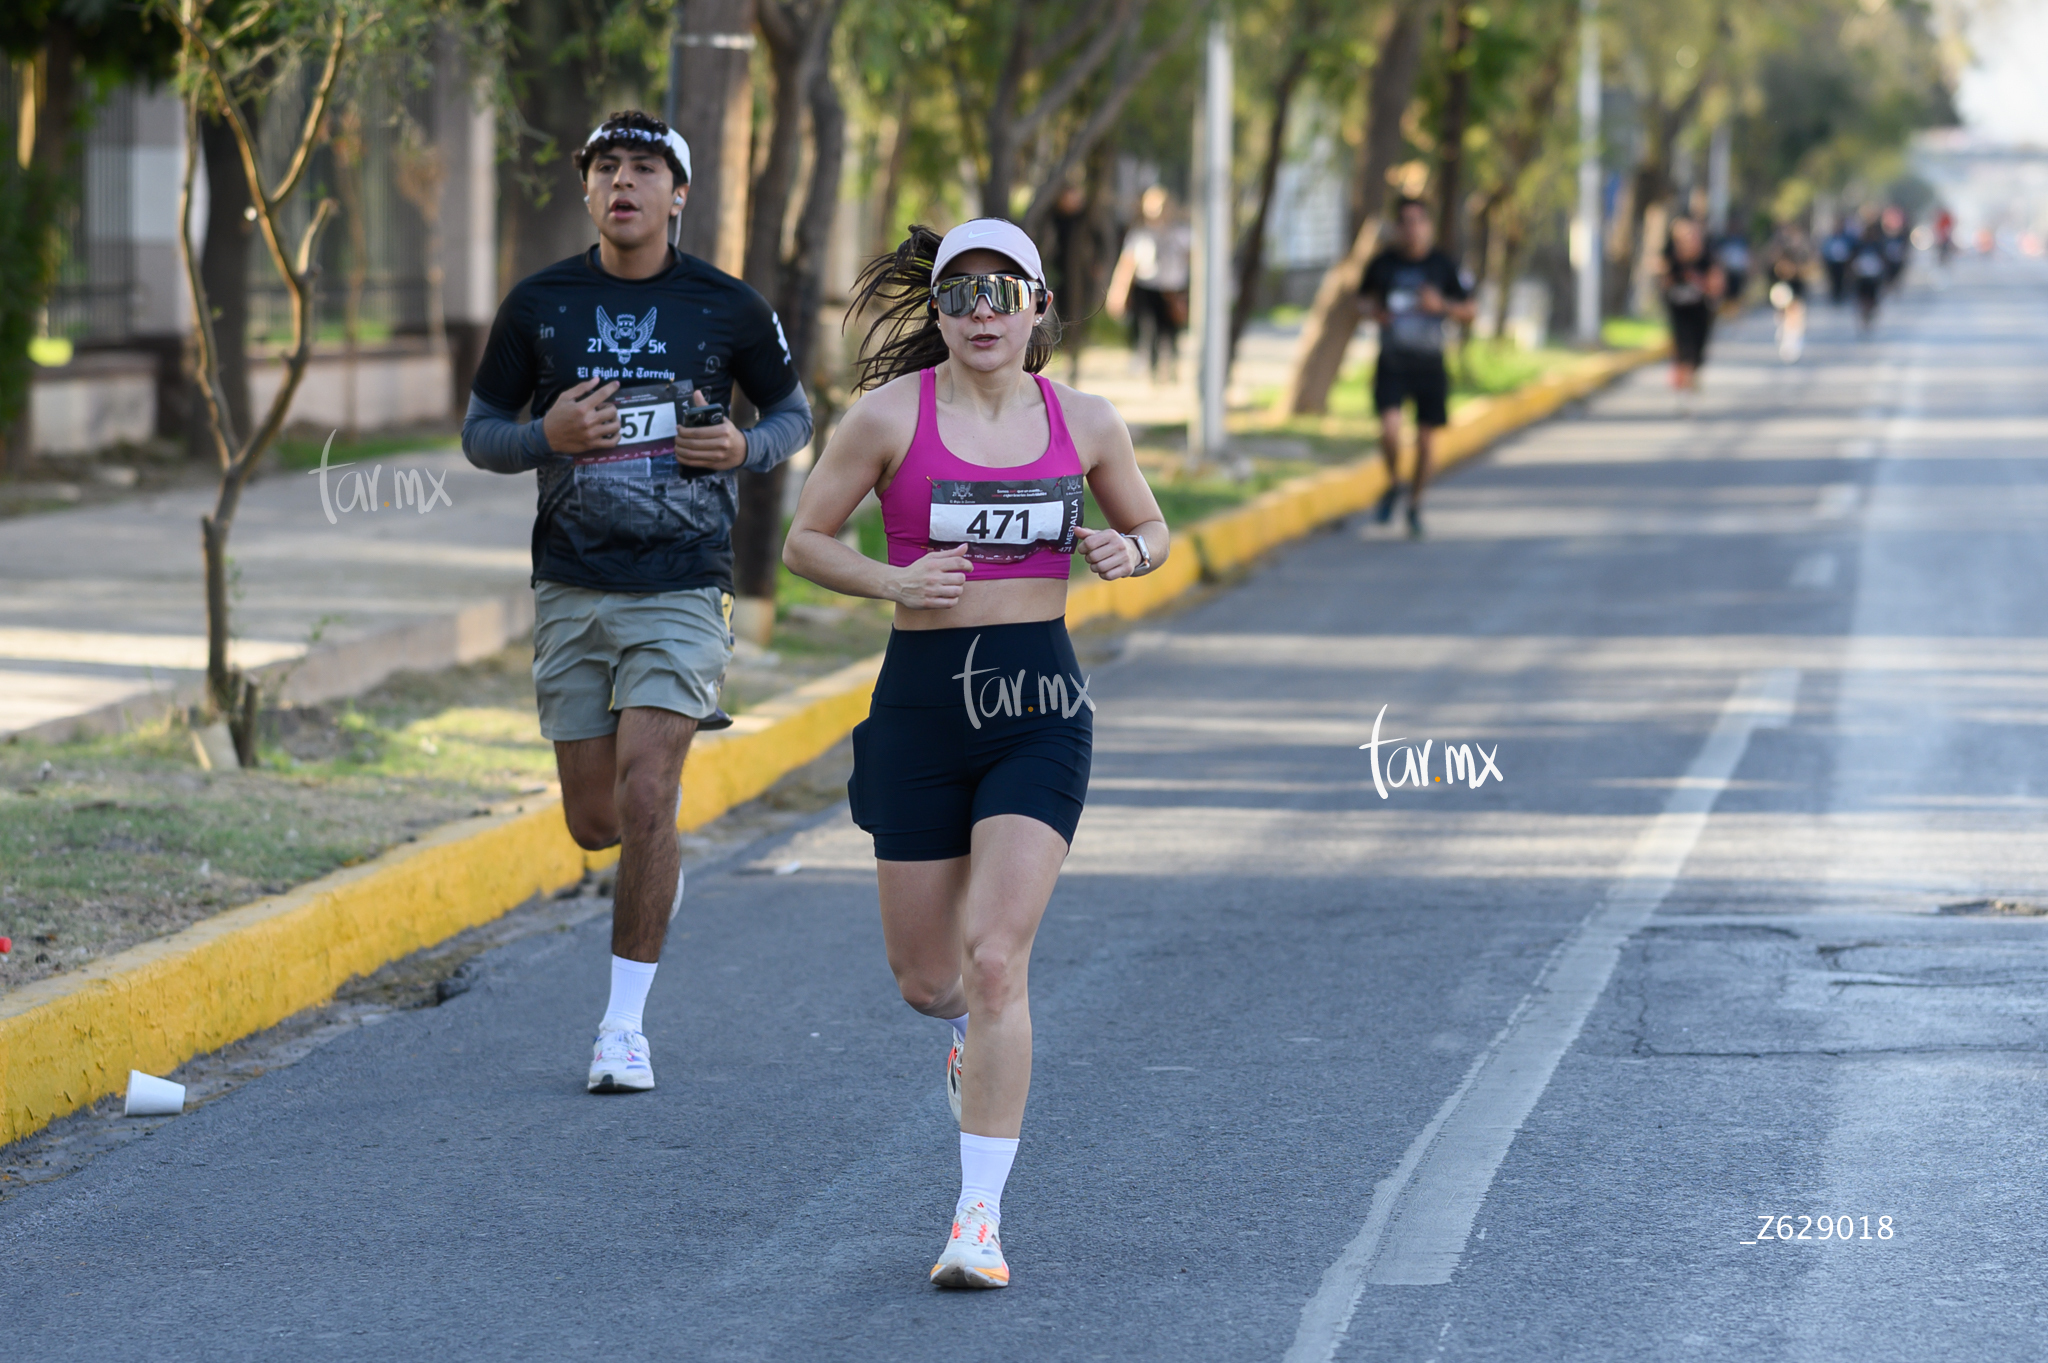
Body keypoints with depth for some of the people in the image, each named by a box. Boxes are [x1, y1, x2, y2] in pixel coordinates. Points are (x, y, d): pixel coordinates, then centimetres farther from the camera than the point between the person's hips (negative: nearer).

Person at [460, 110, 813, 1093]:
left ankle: (624, 1027, -5)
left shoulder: (726, 308, -1)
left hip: (681, 588, -2)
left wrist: (745, 448, -9)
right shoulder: (539, 304, 2)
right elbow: (478, 434, 8)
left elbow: (794, 413, 13)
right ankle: (659, 854, 44)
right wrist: (548, 437, -13)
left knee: (644, 803, -15)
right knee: (593, 822, 5)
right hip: (572, 590, 2)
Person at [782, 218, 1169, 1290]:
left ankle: (979, 1219, -9)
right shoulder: (891, 415, -5)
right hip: (922, 704, 0)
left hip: (1040, 708, 0)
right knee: (923, 976, 10)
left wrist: (1127, 552, -7)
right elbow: (804, 541, 2)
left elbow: (1152, 530, 17)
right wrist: (894, 581, -16)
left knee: (996, 959, -14)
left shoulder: (1083, 422, 2)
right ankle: (971, 1028, 49)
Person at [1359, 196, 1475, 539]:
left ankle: (1415, 505, 25)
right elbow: (1370, 296, 18)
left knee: (1425, 441, 4)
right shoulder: (1383, 262, -1)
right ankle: (1393, 483, 11)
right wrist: (1375, 312, -5)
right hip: (1392, 365, 0)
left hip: (1429, 366, 0)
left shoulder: (1442, 265, -4)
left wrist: (1441, 305, -15)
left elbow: (1468, 311, 4)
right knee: (1390, 431, -19)